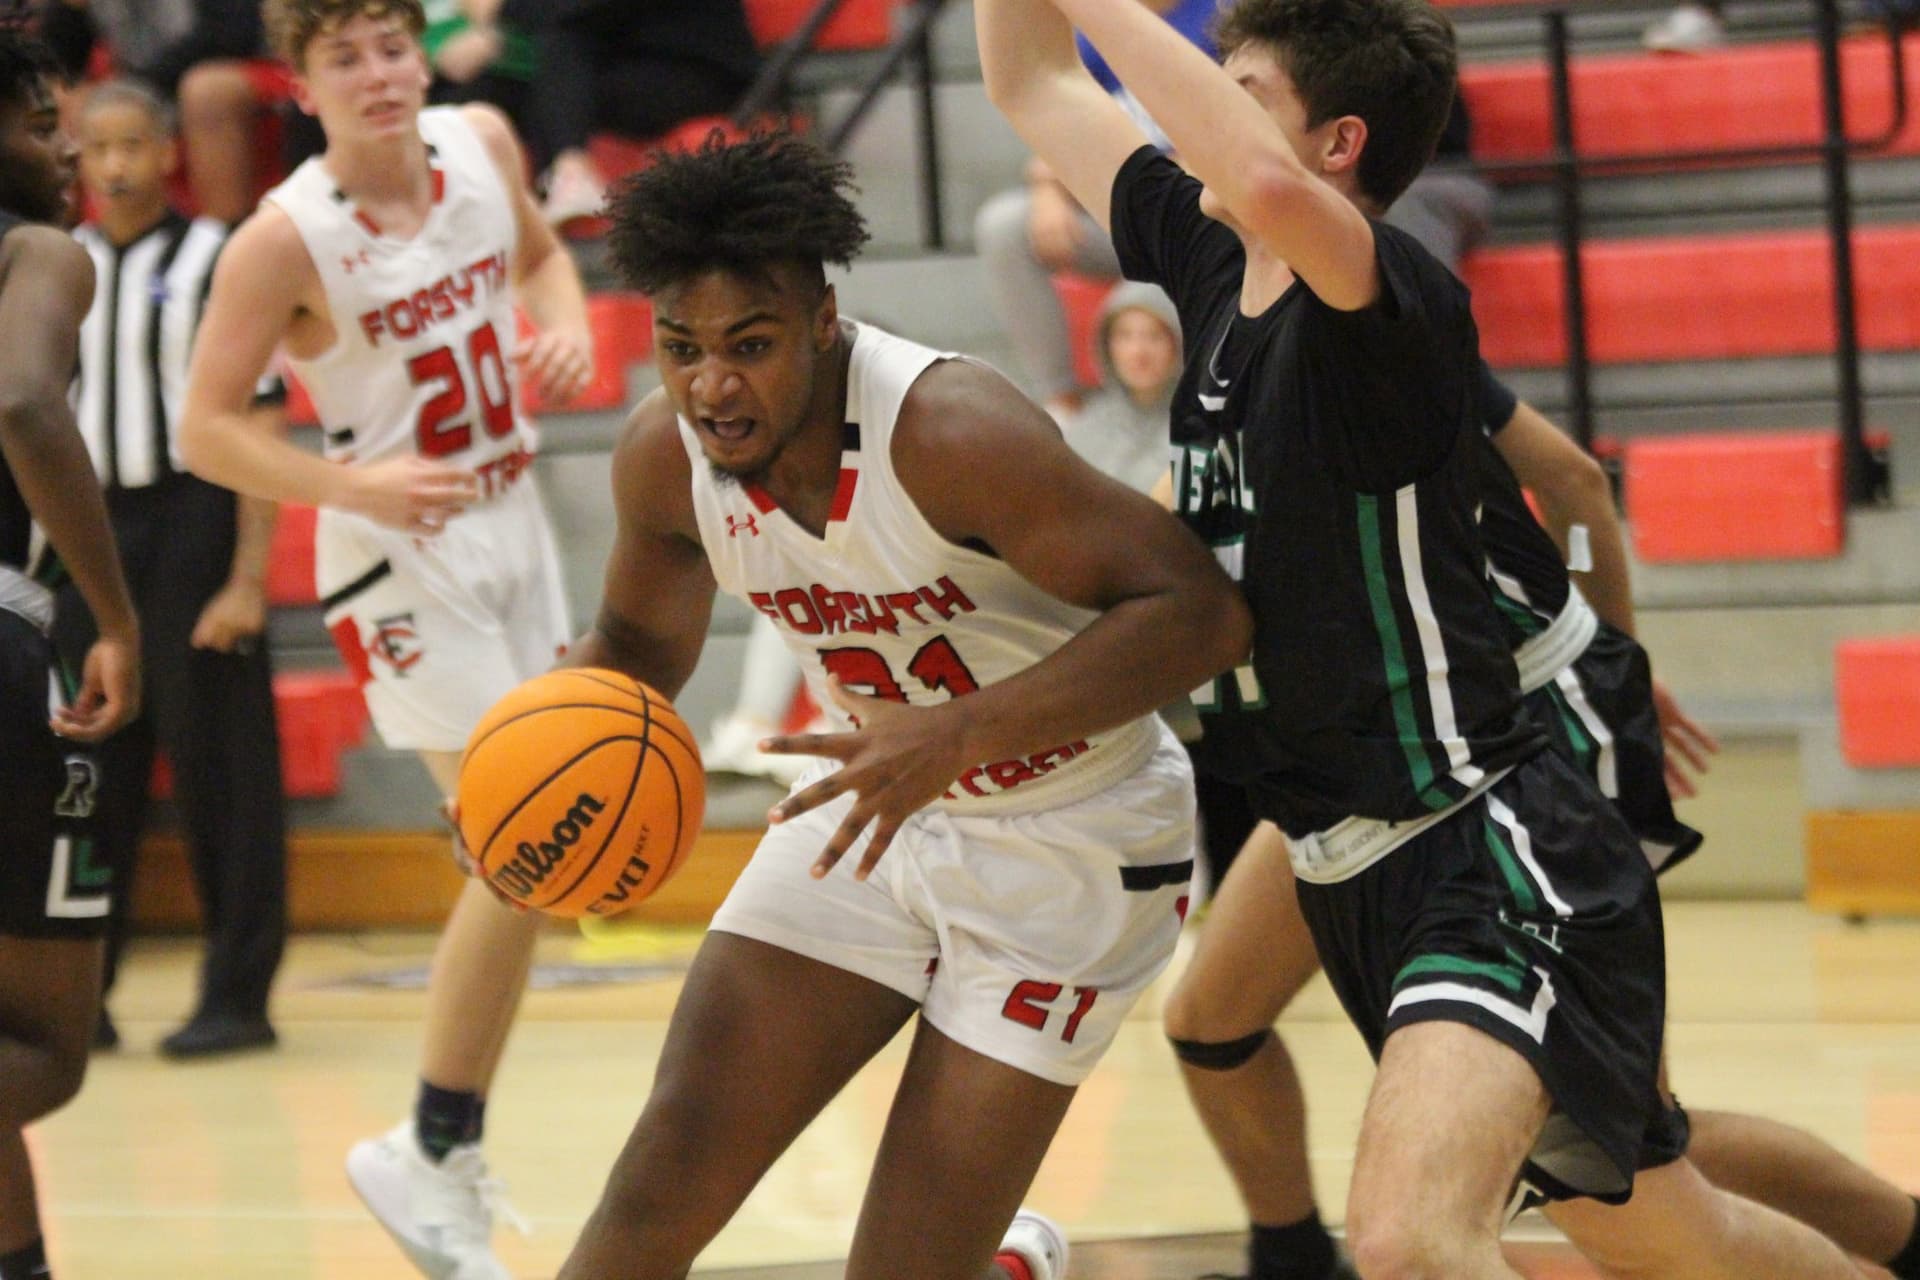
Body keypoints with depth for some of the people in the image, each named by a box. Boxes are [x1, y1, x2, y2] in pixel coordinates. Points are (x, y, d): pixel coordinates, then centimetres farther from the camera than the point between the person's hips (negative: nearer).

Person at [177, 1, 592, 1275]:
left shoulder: (483, 143, -4)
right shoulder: (285, 238, -20)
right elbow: (207, 426, -16)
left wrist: (567, 332, -4)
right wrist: (354, 484, -29)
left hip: (513, 520, 7)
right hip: (404, 550, -7)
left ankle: (452, 1152, 24)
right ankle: (433, 1157, -1)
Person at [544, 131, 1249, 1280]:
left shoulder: (947, 431, -31)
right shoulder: (665, 455, -11)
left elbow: (1200, 612, -35)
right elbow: (641, 640, 10)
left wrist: (957, 732, -44)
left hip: (1071, 843, -5)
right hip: (879, 800, 5)